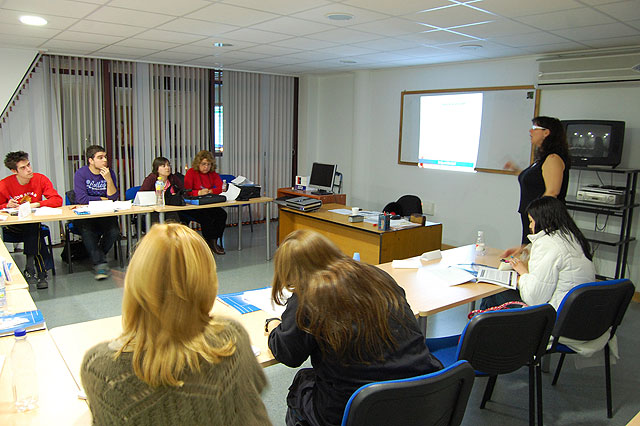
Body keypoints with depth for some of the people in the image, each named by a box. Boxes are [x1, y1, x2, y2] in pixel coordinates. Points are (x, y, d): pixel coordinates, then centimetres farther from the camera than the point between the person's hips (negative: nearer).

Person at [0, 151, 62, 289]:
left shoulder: (40, 179, -5)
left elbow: (57, 200, -11)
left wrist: (36, 204, -23)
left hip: (34, 223, 1)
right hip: (13, 226, -1)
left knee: (33, 228, -33)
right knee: (34, 229, -32)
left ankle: (30, 269, -23)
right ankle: (41, 272, -29)